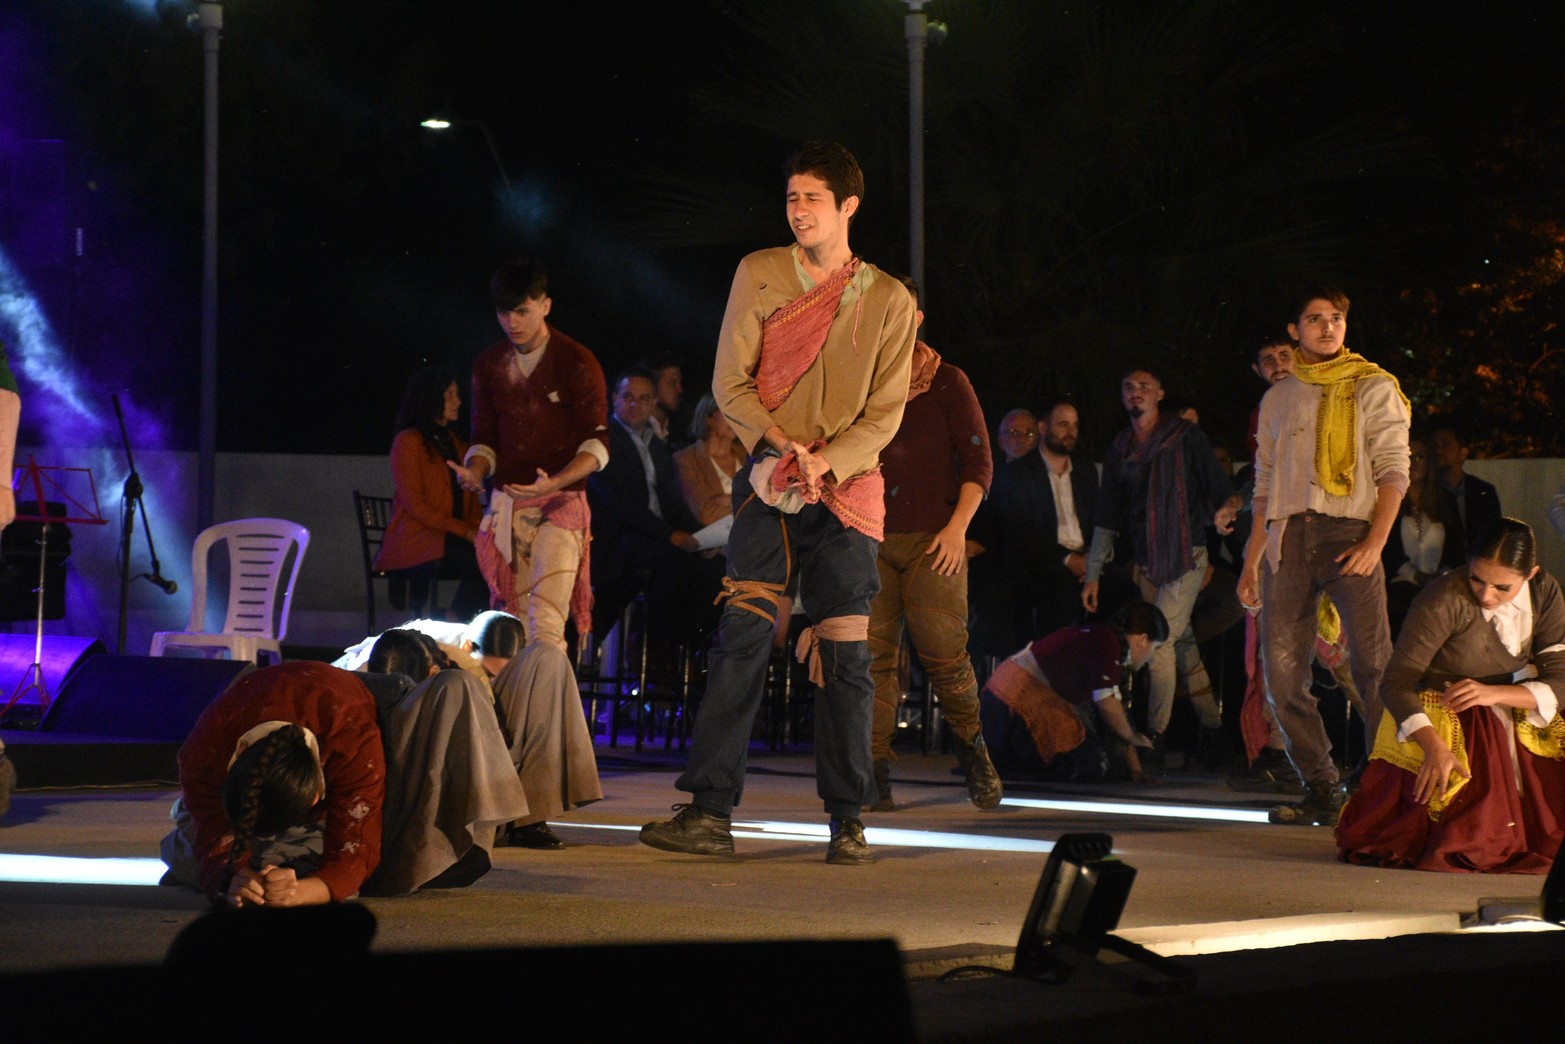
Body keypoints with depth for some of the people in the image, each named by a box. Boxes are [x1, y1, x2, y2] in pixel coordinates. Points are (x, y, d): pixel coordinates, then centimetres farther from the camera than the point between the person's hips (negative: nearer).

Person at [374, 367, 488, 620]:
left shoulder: (457, 443, 21)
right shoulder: (408, 442, -3)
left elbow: (471, 501, 21)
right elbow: (414, 504, -10)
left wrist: (479, 530, -2)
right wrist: (465, 532, -15)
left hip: (451, 539, 7)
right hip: (414, 540, -7)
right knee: (482, 564, -33)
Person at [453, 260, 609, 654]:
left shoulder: (577, 362, -3)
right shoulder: (488, 366, 12)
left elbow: (597, 441, -8)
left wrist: (555, 483, -25)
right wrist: (474, 471, -6)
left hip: (560, 503, -5)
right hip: (505, 503, 5)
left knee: (546, 625, -18)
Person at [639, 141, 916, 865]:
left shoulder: (889, 302, 5)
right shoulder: (758, 275, 6)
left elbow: (884, 413, 3)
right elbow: (730, 383, 4)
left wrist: (824, 462, -14)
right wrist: (782, 444, -12)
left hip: (849, 488, 0)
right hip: (770, 482, 0)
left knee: (846, 656, 0)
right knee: (741, 639, -11)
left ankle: (847, 819, 8)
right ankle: (708, 811, -13)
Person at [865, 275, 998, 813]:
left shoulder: (948, 383, 7)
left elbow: (978, 461, 4)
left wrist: (958, 526, -7)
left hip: (933, 538, -2)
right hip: (869, 538, 2)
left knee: (944, 652, -7)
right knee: (873, 655, -6)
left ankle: (970, 745, 18)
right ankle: (875, 776, -5)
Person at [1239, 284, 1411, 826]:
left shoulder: (1373, 387, 9)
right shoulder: (1278, 398, 21)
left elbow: (1393, 470, 1)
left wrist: (1375, 542, -12)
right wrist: (1251, 559, 14)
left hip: (1349, 531, -4)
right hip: (1287, 536, 4)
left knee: (1374, 668, -13)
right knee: (1282, 671, -2)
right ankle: (1322, 790, 5)